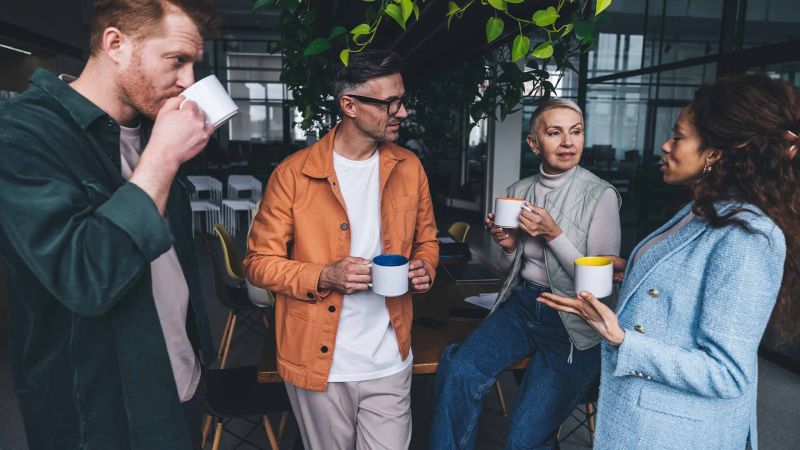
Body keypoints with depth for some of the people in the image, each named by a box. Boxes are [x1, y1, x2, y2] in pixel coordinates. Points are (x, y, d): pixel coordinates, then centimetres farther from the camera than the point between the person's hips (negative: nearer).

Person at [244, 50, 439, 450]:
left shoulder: (408, 168, 3)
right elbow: (260, 262, -6)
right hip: (318, 363, -2)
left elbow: (426, 240, 14)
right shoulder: (293, 174, -10)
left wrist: (424, 268, -8)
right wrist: (323, 277, -21)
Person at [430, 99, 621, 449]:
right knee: (457, 373, -22)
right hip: (522, 305, 4)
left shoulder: (600, 195, -9)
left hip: (573, 322, -4)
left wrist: (553, 234, -19)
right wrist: (508, 247, -7)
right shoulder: (518, 191, 5)